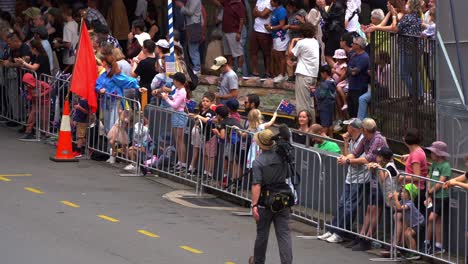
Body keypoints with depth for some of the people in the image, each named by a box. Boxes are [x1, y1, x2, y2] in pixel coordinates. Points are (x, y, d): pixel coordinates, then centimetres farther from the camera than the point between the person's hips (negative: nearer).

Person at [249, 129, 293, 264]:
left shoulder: (258, 162, -14)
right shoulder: (282, 158, 1)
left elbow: (256, 185, -20)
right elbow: (288, 176, 12)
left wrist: (254, 205, -19)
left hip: (265, 202, -3)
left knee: (262, 233, 14)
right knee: (284, 233, 0)